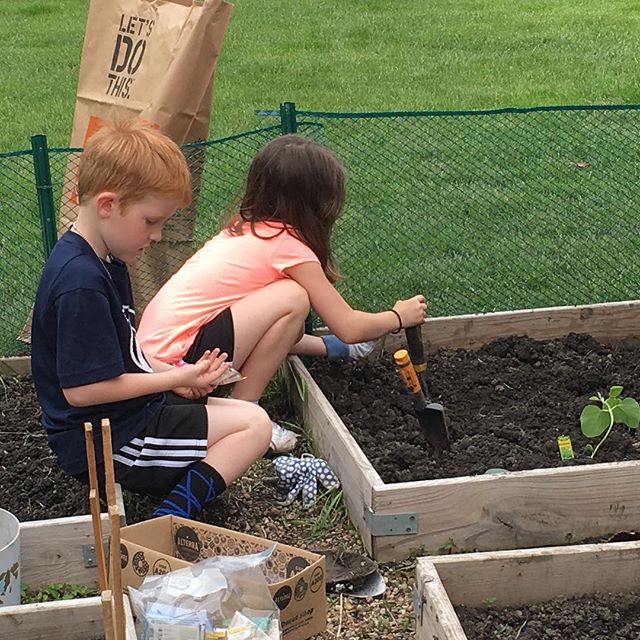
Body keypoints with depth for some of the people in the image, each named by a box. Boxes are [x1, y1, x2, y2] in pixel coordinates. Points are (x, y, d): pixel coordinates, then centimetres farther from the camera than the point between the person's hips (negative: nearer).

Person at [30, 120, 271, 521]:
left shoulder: (106, 261, 9)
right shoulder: (81, 282, -25)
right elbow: (81, 389, -26)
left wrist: (172, 374, 1)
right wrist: (175, 378, -16)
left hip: (124, 414, 11)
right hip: (106, 441, -11)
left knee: (248, 417, 18)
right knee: (255, 426, -11)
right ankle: (174, 520, -22)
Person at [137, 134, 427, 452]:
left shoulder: (244, 228, 13)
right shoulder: (287, 244, -11)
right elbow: (349, 327, -6)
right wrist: (400, 316, 10)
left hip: (154, 346, 9)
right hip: (177, 360, -9)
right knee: (292, 299, -17)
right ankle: (242, 412, -11)